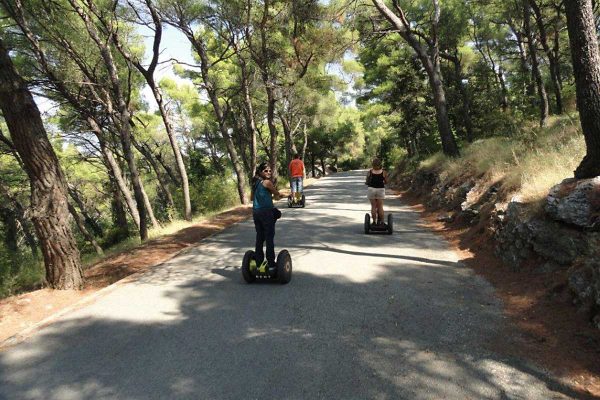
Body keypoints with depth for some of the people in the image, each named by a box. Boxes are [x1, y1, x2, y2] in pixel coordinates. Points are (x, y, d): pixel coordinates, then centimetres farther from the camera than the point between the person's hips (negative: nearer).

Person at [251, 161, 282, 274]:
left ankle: (258, 263, 19)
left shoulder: (255, 183, 12)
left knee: (259, 238, 14)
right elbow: (277, 194, 1)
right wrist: (273, 196, 22)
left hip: (255, 212, 7)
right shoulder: (267, 182, -10)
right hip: (266, 212, -7)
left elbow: (251, 198, 23)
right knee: (269, 239, -1)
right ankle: (271, 265, 2)